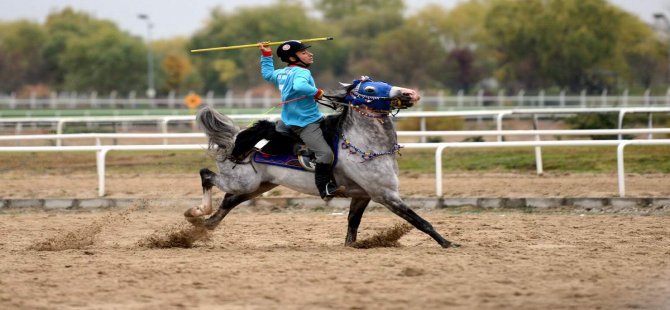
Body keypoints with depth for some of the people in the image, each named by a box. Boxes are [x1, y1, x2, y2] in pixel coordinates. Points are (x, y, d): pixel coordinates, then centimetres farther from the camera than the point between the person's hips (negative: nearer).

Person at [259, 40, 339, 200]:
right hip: (306, 124, -9)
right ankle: (325, 189, -24)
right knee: (325, 153, -19)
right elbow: (299, 86, -38)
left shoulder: (281, 73, 11)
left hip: (287, 121, 9)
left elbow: (267, 74, 32)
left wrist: (266, 55, 42)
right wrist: (316, 92, -22)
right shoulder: (302, 72, -16)